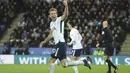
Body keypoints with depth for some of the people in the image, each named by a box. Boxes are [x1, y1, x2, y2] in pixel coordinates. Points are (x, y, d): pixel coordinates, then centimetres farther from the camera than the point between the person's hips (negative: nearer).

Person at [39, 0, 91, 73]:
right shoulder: (51, 23, 20)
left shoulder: (59, 20, -5)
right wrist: (44, 42, 38)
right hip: (58, 44, 8)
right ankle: (83, 62, 14)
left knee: (51, 61, -9)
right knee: (64, 64, 4)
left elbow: (66, 15, -27)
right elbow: (51, 35, 34)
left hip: (61, 43, -8)